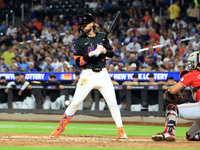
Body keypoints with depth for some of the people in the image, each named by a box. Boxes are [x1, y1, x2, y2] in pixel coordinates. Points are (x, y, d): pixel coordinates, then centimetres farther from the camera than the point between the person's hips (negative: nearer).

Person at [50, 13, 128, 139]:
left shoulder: (102, 37, 9)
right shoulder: (80, 41, 1)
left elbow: (111, 53, 13)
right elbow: (77, 62, -6)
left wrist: (104, 50, -8)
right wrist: (90, 54, -20)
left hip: (103, 74, 2)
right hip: (88, 75, -2)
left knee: (113, 103, -3)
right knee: (75, 103, -4)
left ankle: (121, 131, 5)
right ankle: (60, 129, 6)